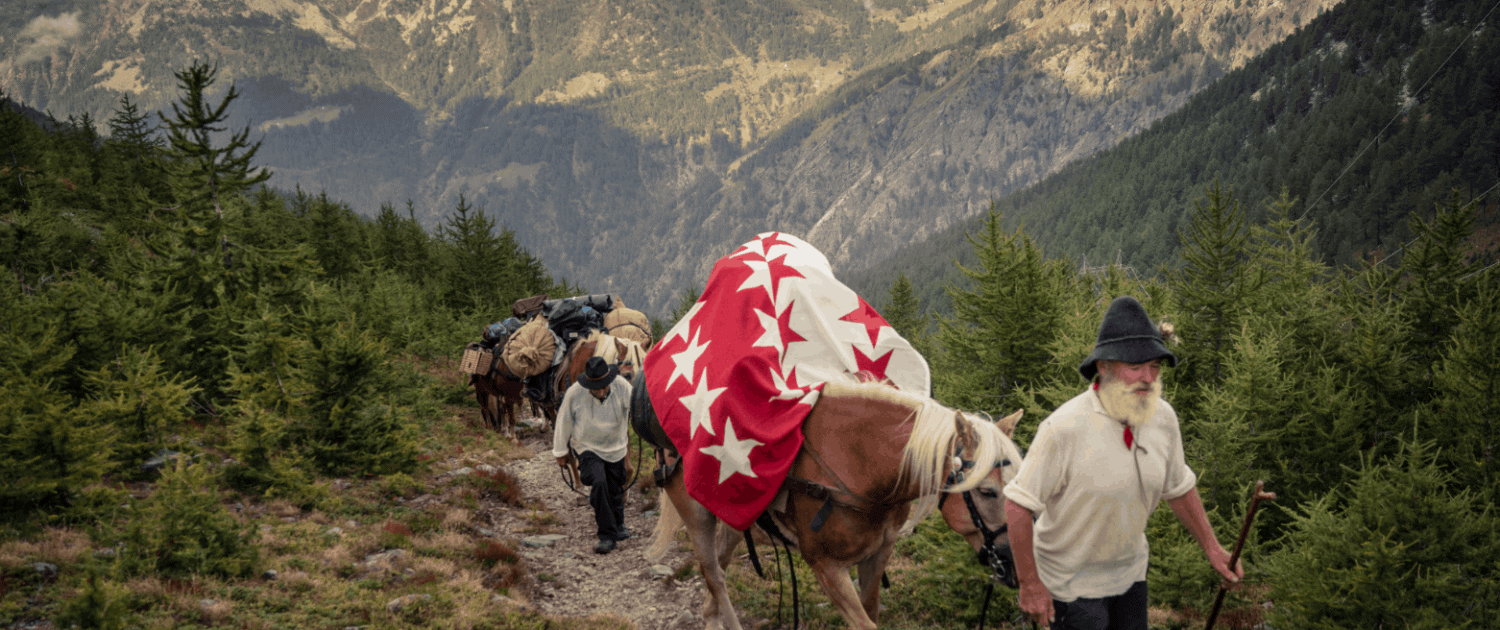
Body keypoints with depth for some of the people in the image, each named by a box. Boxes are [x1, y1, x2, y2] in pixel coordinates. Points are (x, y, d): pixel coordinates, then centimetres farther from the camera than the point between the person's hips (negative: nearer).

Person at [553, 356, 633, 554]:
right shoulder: (574, 393, -23)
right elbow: (564, 422, -7)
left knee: (615, 489, 14)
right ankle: (607, 536, -13)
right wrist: (560, 452, 4)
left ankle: (618, 525, 44)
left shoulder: (623, 387, -20)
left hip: (616, 448, 3)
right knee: (599, 483, -24)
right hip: (588, 448, -2)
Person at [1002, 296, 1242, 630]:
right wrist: (1030, 585, -19)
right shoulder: (1064, 427, -27)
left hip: (1130, 570, 6)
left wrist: (1211, 547, 11)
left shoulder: (1163, 417, -7)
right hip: (1072, 581, -6)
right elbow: (1018, 505, -23)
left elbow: (1179, 487, 10)